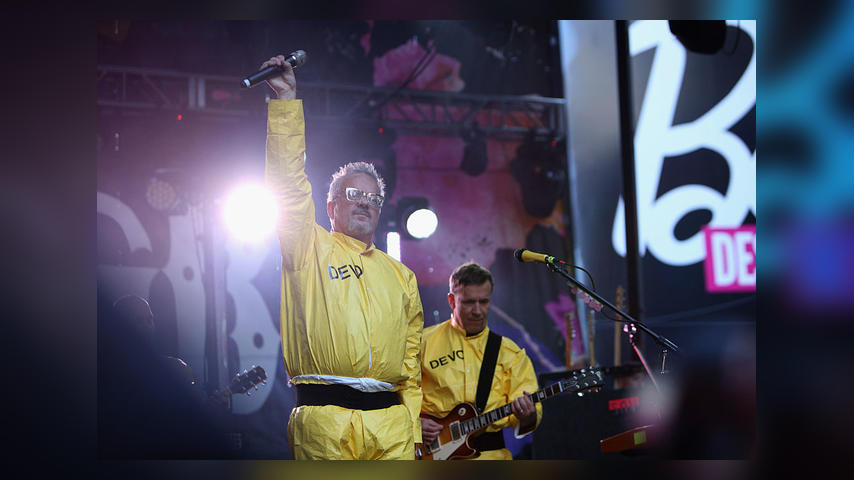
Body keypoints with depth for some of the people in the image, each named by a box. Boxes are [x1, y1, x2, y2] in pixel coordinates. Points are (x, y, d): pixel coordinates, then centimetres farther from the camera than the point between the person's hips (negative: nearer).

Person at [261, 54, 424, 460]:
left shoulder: (401, 275, 23)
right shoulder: (310, 250, 13)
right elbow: (290, 187, -1)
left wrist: (412, 427, 9)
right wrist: (287, 104, -7)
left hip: (391, 424, 4)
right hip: (323, 420, -3)